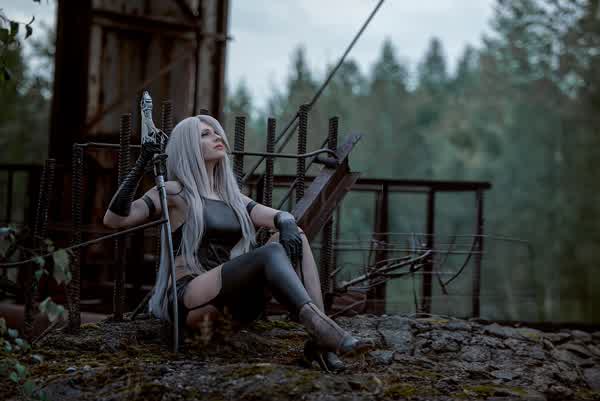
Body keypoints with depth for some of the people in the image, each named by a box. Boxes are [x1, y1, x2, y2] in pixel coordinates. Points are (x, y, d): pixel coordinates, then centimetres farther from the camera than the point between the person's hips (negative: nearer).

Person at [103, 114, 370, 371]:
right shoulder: (175, 192, 4)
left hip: (235, 303, 6)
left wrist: (287, 227, -15)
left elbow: (280, 216, 9)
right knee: (271, 253, -27)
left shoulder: (232, 197, 22)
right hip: (190, 302, -6)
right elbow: (114, 219, -8)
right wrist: (140, 166, -15)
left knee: (294, 236, -12)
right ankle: (323, 330, -45)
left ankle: (319, 339, -27)